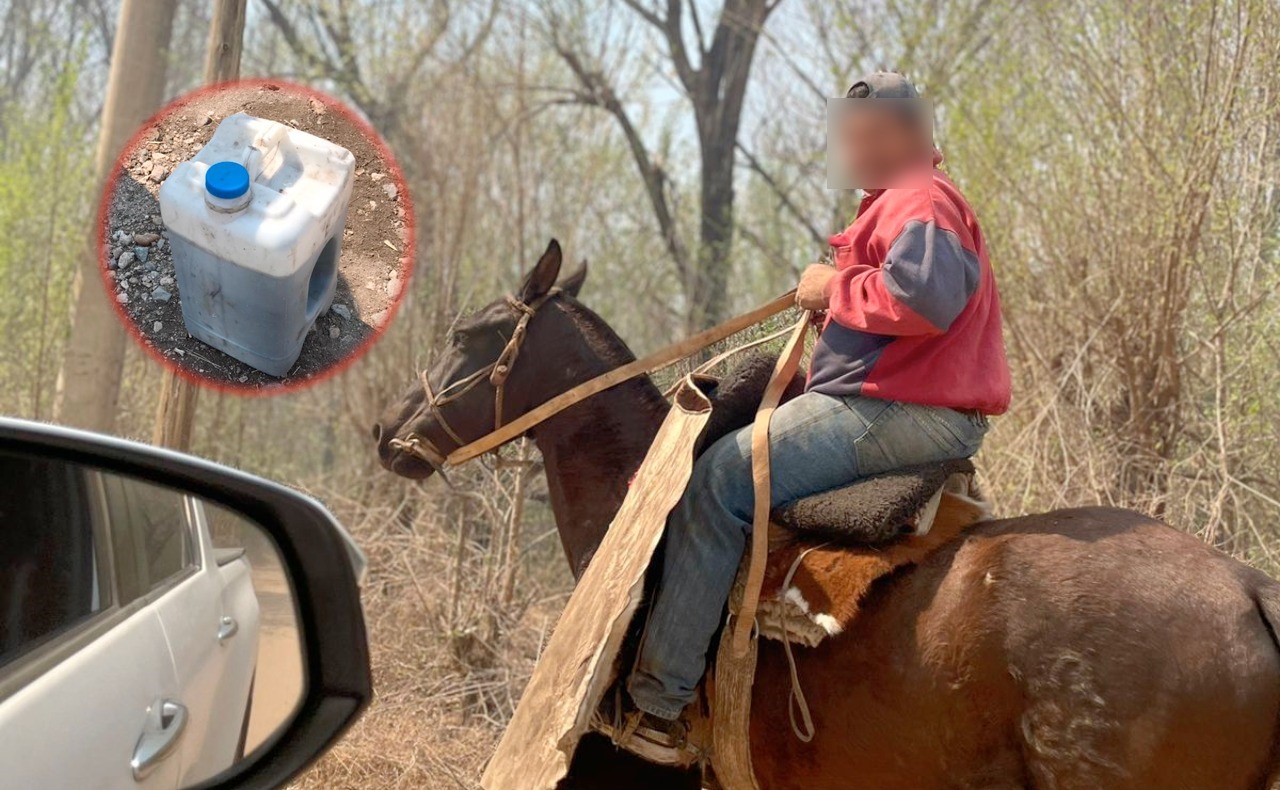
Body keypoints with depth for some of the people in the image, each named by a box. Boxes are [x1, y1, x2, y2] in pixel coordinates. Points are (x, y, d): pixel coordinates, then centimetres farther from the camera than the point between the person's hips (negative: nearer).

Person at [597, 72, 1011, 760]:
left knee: (718, 482, -17)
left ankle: (655, 703, -16)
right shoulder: (899, 202, 26)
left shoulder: (918, 201, -10)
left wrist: (837, 289, -15)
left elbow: (926, 295, -29)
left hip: (898, 412, -12)